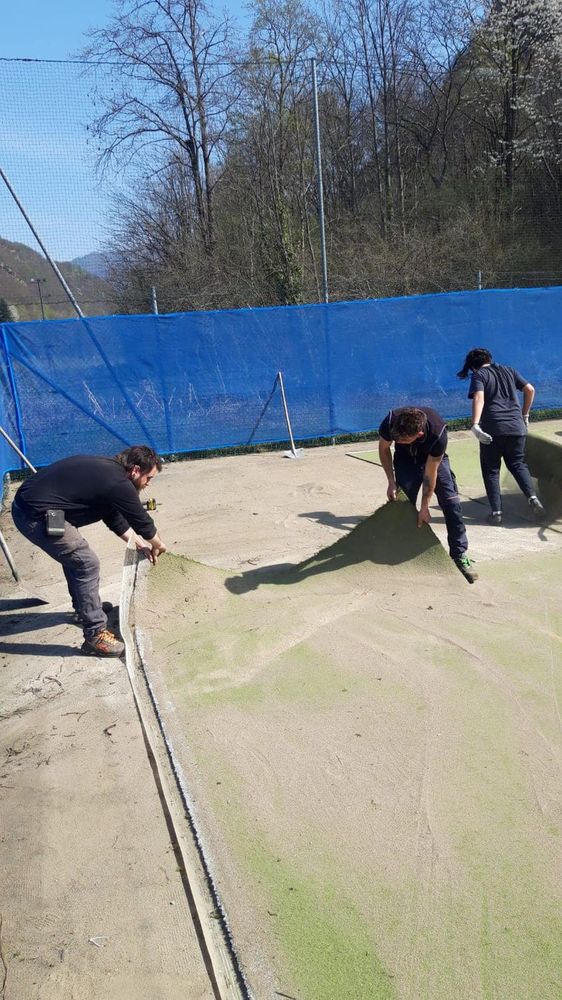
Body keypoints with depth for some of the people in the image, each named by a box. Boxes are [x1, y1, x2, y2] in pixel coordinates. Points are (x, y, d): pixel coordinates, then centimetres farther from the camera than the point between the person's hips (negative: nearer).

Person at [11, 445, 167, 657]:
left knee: (74, 554, 26)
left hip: (26, 504, 11)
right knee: (87, 564, -7)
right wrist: (158, 545, 17)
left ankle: (85, 609, 43)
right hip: (37, 516, -11)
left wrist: (141, 543, 28)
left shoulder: (107, 471, 15)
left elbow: (114, 517, 25)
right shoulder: (118, 483, -14)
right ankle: (95, 635, -1)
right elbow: (142, 521, -2)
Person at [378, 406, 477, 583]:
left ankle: (460, 555, -5)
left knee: (451, 503, -13)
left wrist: (424, 508, -20)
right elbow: (384, 449, -11)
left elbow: (430, 472, -29)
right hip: (405, 460, 2)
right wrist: (391, 482, -13)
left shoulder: (438, 432, -40)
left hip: (434, 459, -2)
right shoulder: (391, 422, -34)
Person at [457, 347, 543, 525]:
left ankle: (496, 511, 1)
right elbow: (530, 389, 14)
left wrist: (475, 424, -25)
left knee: (491, 470, 8)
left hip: (492, 430, -4)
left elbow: (479, 398, -14)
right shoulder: (509, 371, 18)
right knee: (517, 464, 18)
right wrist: (525, 414, 24)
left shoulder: (479, 375, 3)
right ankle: (532, 497, -4)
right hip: (517, 427, 4)